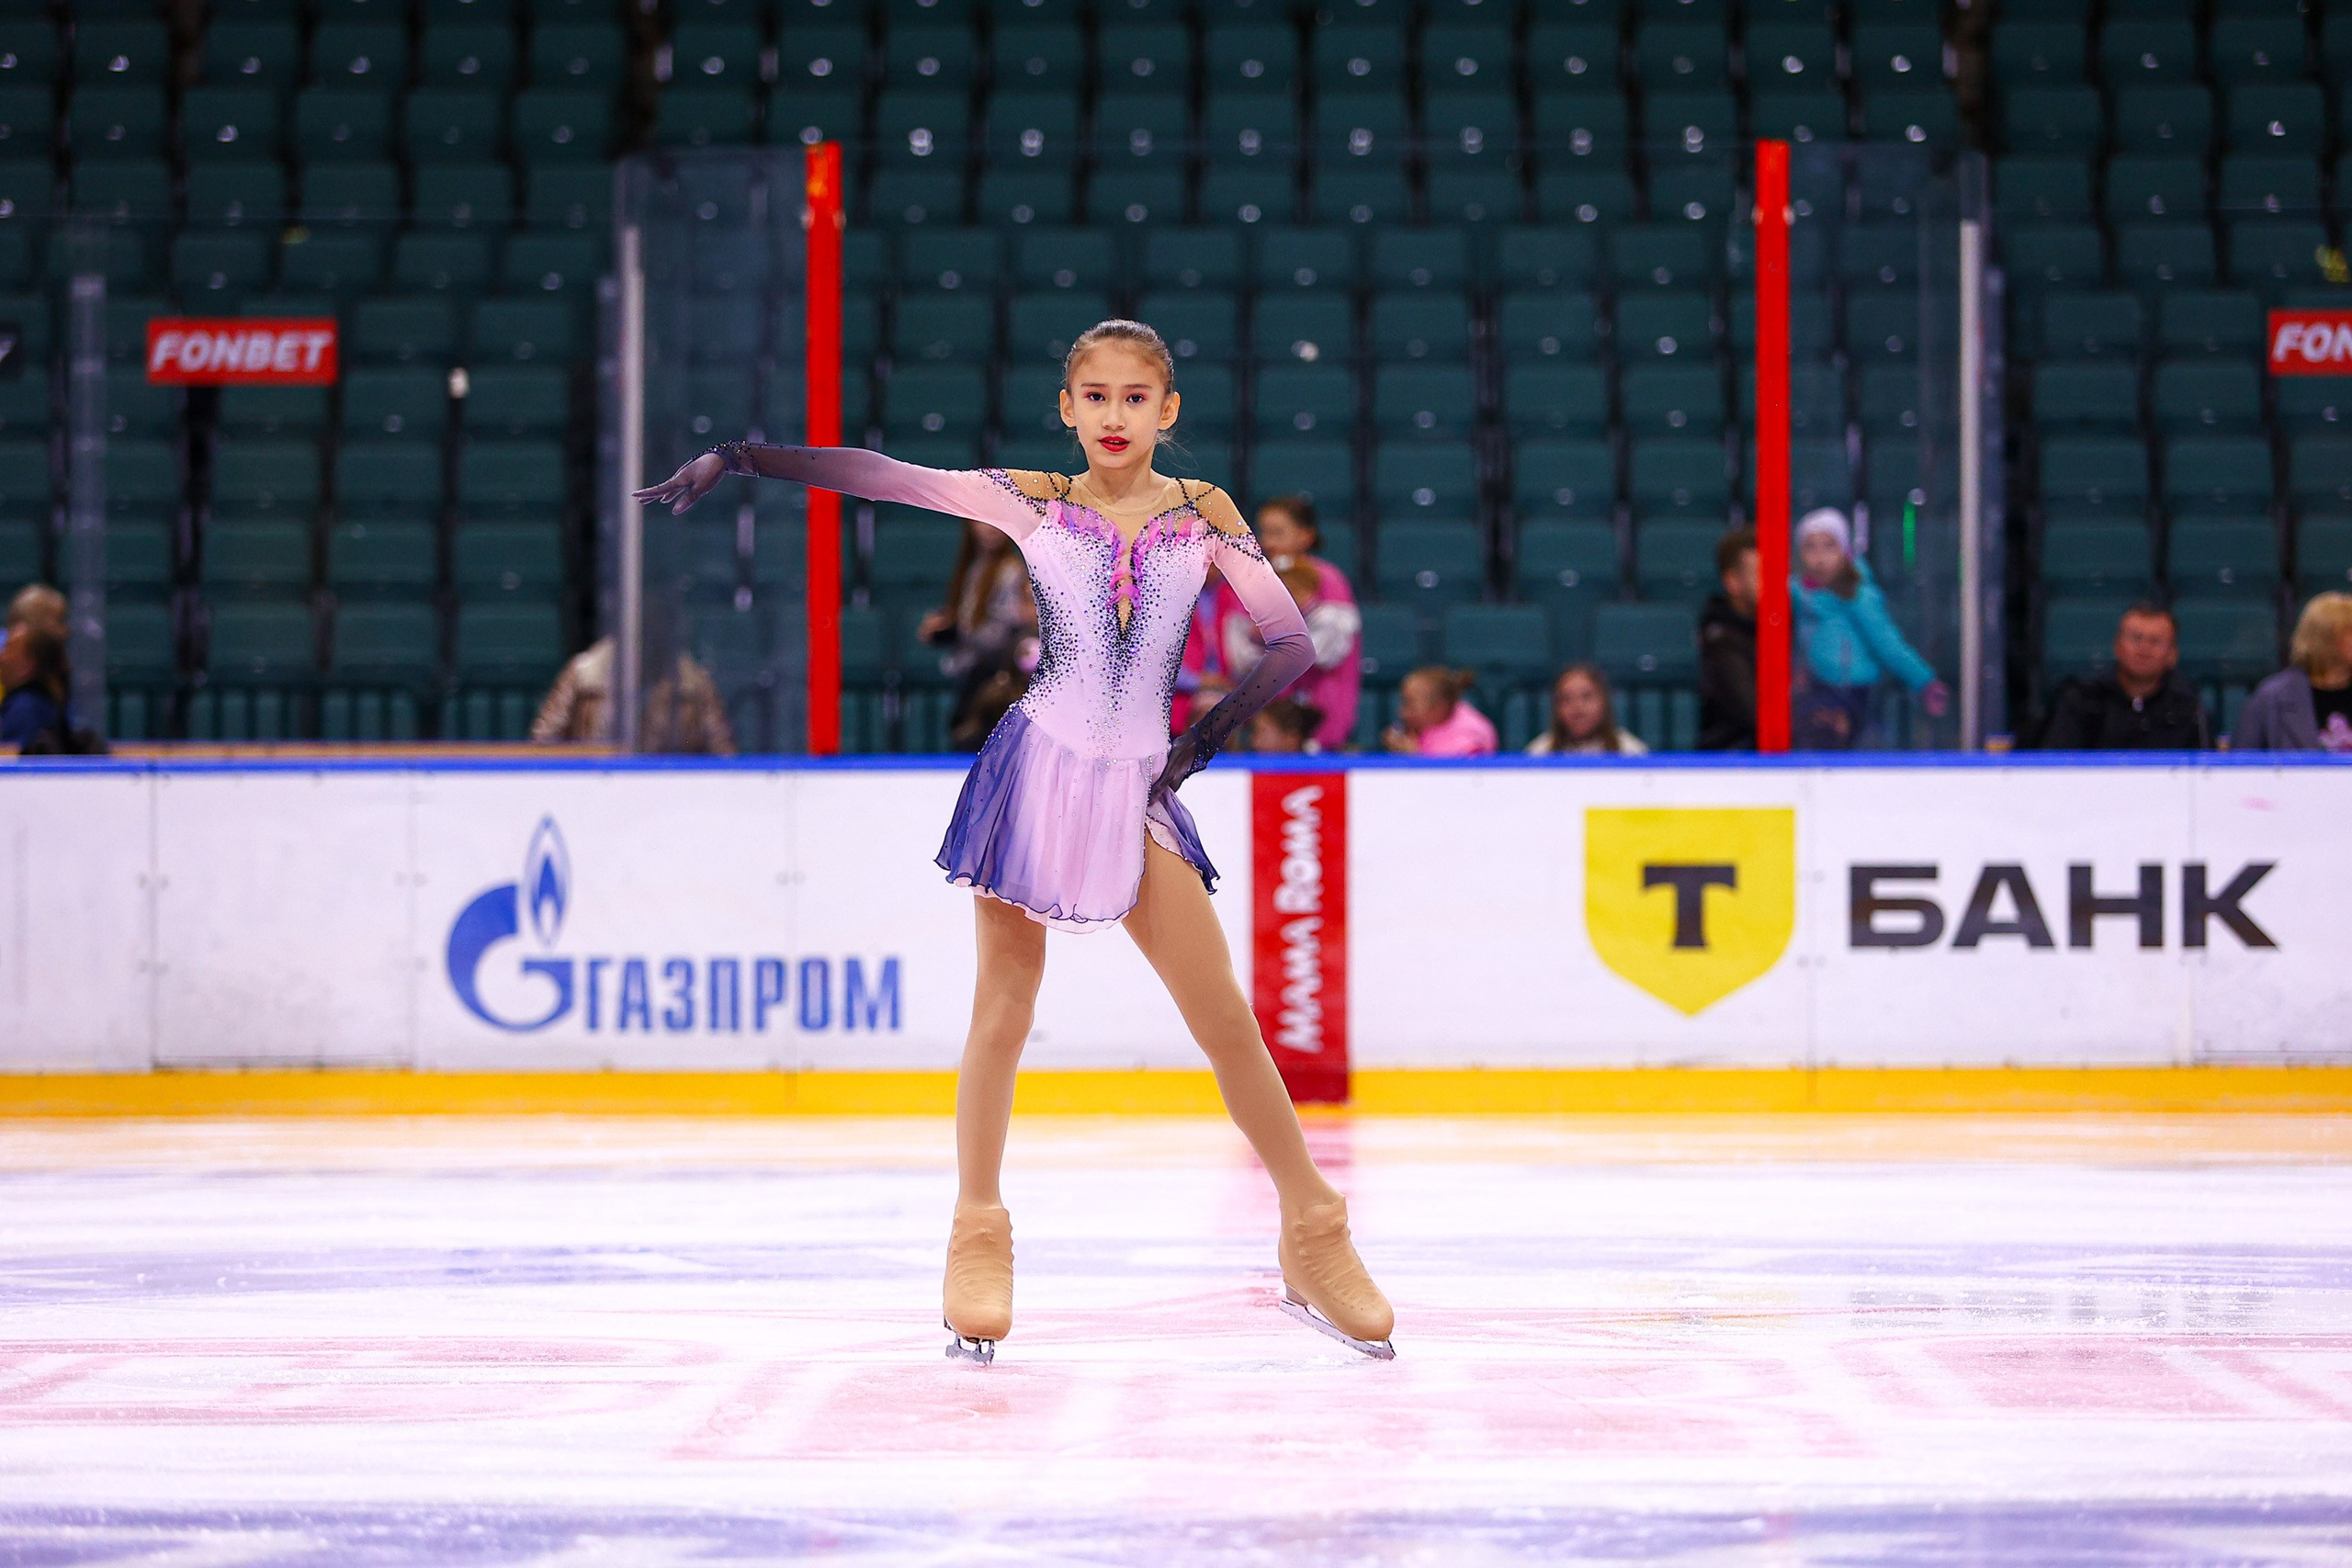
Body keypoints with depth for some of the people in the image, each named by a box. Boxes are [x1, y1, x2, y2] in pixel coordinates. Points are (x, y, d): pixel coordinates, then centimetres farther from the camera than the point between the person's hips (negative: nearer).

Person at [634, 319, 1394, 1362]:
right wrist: (741, 459, -5)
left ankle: (1314, 1239, 9)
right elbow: (875, 475, 1)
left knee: (1227, 1019, -1)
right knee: (1002, 1009, 2)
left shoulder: (1203, 513, 5)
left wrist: (1210, 733, -7)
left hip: (1138, 787, 1)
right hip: (1036, 766, -1)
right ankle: (977, 1246, 12)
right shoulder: (1031, 501, 2)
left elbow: (1291, 641, 2)